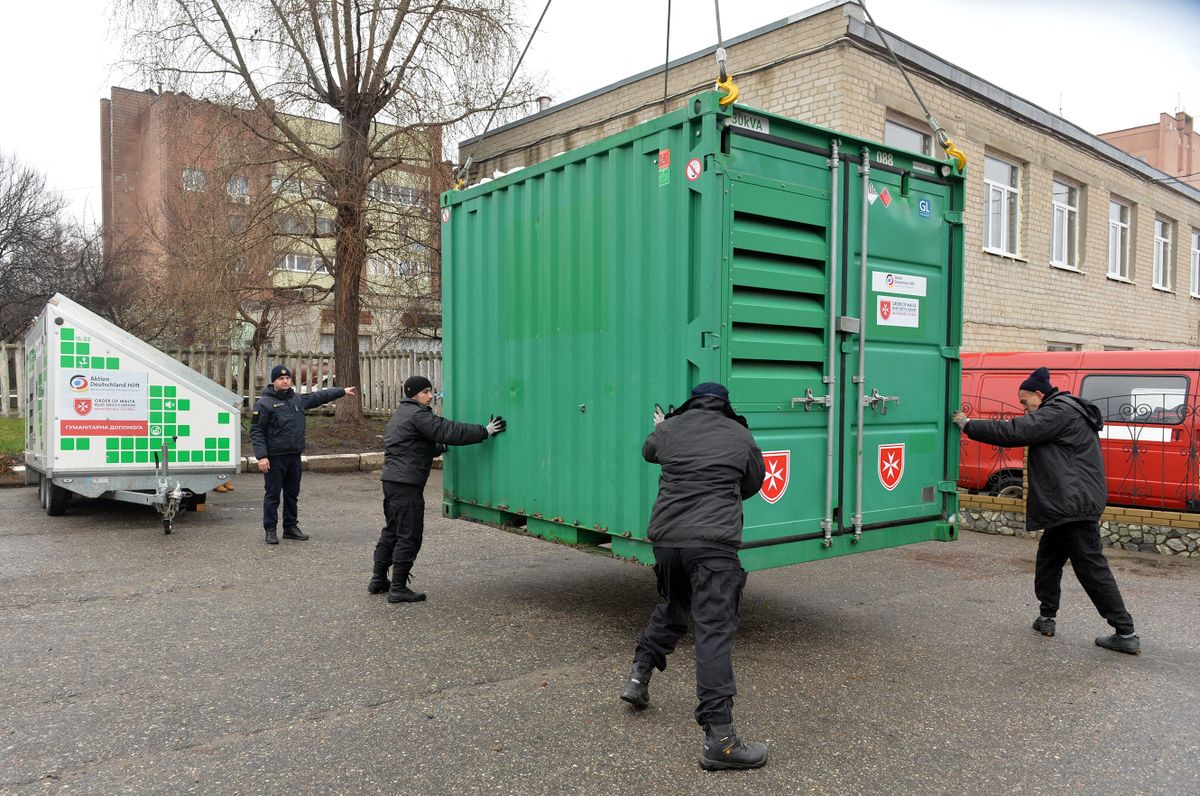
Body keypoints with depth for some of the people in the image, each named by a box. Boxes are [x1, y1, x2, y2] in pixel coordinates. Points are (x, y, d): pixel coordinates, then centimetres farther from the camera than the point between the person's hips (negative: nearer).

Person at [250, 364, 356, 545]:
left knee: (293, 494, 14)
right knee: (272, 495, 0)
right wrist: (261, 456, -19)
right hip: (274, 457, -6)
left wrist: (342, 391, 29)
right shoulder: (265, 403, -8)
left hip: (294, 456, 7)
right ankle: (270, 530, 10)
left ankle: (291, 527, 25)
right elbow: (256, 431, -11)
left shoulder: (298, 399, 12)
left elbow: (319, 396, 26)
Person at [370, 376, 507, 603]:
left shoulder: (401, 414, 22)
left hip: (391, 480, 11)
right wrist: (485, 431, -19)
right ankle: (398, 588, -1)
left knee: (392, 530, 20)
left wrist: (442, 447, 31)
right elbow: (449, 431, -20)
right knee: (409, 535, -5)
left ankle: (378, 580, 28)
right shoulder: (418, 414, -11)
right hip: (407, 484, -11)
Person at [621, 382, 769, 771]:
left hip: (665, 536, 4)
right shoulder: (740, 436, 8)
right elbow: (752, 485, 21)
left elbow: (648, 452, 34)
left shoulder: (670, 428, 12)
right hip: (713, 542, -4)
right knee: (714, 632, -7)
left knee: (671, 608, 29)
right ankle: (719, 739, -10)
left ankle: (639, 677, 35)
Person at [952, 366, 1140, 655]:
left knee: (1092, 568, -4)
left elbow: (1014, 432, -20)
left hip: (1074, 505, -11)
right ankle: (1046, 618, 21)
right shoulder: (1064, 414, 19)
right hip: (1069, 506, 11)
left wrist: (968, 425, -13)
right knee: (1048, 560, 16)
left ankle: (1126, 634, 3)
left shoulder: (1058, 412, -14)